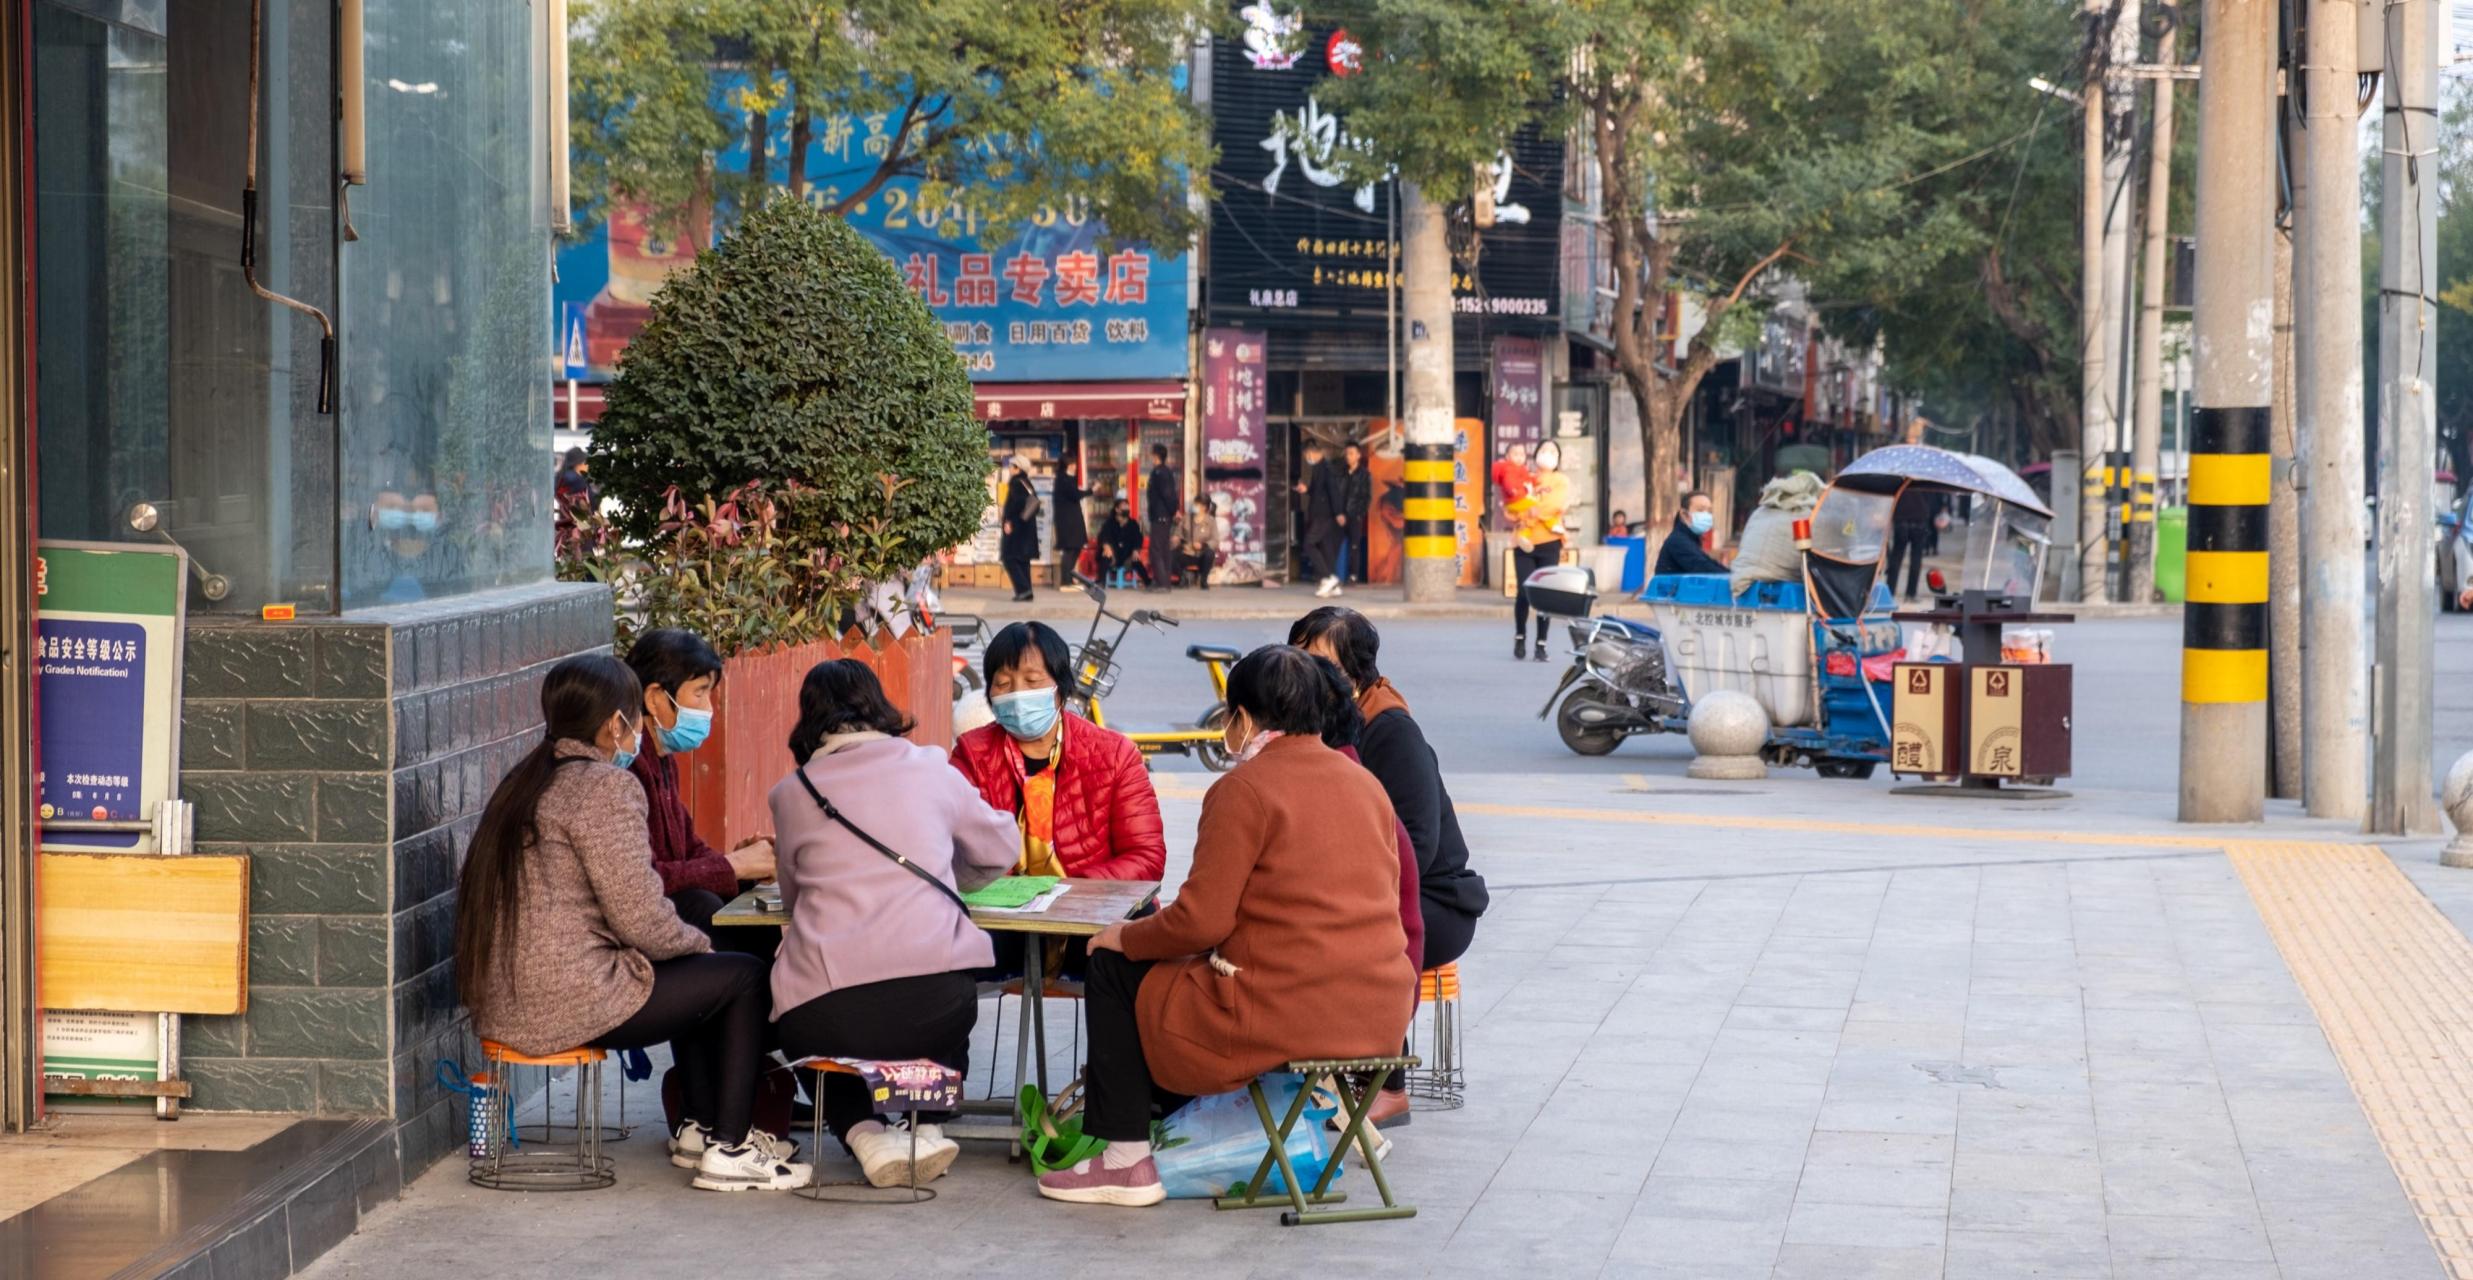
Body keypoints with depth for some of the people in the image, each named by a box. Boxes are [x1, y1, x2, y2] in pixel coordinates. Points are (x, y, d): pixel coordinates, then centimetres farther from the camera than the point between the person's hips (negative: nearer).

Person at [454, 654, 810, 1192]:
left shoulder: (525, 781, 15)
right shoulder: (605, 786, -15)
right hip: (568, 1003, -10)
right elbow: (640, 918, -17)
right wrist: (698, 943, 4)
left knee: (693, 969, 29)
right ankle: (728, 1149, 6)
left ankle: (698, 1127, 33)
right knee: (743, 976, 5)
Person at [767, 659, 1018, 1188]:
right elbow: (1001, 849, 26)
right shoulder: (928, 769, 11)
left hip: (825, 1012, -1)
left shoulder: (791, 793, 9)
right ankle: (930, 1124, 12)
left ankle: (866, 1136, 9)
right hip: (934, 1000, 1)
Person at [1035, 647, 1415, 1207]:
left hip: (1287, 1018, -8)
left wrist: (1125, 937, 6)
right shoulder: (1368, 785, 12)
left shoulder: (1244, 788, -10)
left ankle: (1127, 1160, 12)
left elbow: (1201, 922, -14)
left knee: (1114, 967, 12)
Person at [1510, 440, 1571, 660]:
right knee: (1524, 591, -6)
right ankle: (1520, 637, 15)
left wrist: (1529, 508, -9)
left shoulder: (1562, 481, 8)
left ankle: (1541, 644, 4)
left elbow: (1557, 504, -9)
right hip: (1524, 543, 0)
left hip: (1549, 543, 0)